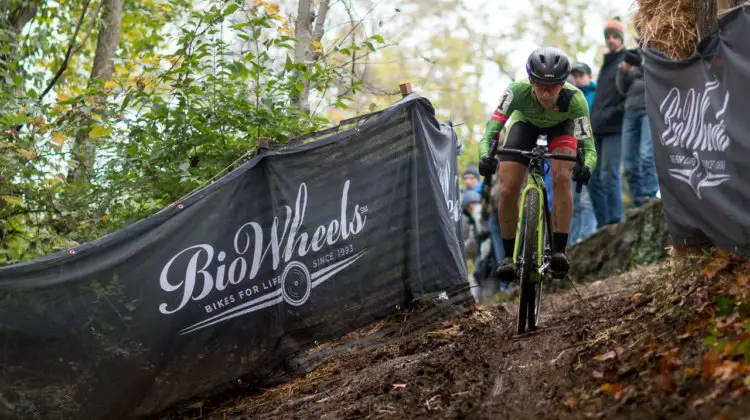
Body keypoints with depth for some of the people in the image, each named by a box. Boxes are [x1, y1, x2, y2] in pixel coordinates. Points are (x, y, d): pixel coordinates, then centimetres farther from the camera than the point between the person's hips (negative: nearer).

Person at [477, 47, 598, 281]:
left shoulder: (574, 99, -38)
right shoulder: (517, 92, -38)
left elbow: (589, 146, -38)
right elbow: (490, 132, -40)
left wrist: (586, 166, -60)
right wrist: (485, 156, -60)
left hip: (561, 126, -1)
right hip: (525, 123, 1)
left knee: (562, 178, -27)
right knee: (507, 190, -13)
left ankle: (559, 251, -22)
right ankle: (509, 256, 3)